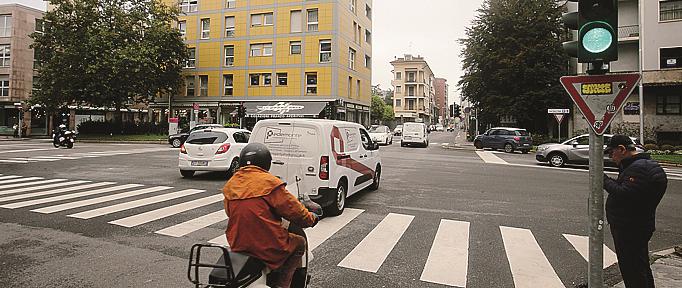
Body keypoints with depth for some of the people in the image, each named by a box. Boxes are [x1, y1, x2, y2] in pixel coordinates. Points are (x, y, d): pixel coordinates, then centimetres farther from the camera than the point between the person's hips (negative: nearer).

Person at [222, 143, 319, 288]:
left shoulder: (230, 184, 6)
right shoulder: (269, 182, -13)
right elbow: (294, 210, -9)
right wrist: (312, 218, 10)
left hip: (237, 245, 7)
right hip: (268, 248, -7)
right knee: (300, 243, 18)